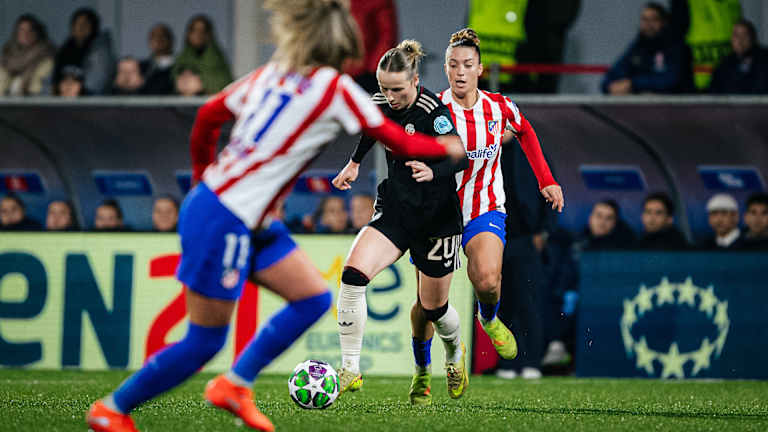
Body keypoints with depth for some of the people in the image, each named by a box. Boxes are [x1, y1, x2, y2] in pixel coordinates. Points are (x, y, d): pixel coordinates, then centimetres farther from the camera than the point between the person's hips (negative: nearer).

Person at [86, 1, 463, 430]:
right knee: (205, 341, -1)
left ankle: (235, 385, 14)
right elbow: (400, 141, -4)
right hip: (224, 221, -9)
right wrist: (446, 147, 14)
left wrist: (203, 175, 28)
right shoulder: (336, 89, -12)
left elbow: (208, 114, 16)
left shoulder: (273, 73, 9)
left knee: (314, 298, 10)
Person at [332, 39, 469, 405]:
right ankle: (350, 370, -19)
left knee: (433, 308, 8)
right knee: (354, 272, -22)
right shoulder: (380, 105, -2)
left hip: (437, 217, -4)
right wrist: (354, 163, 31)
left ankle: (455, 351, 45)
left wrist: (433, 172, -48)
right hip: (395, 210, 4)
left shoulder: (433, 111, -20)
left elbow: (460, 158, -29)